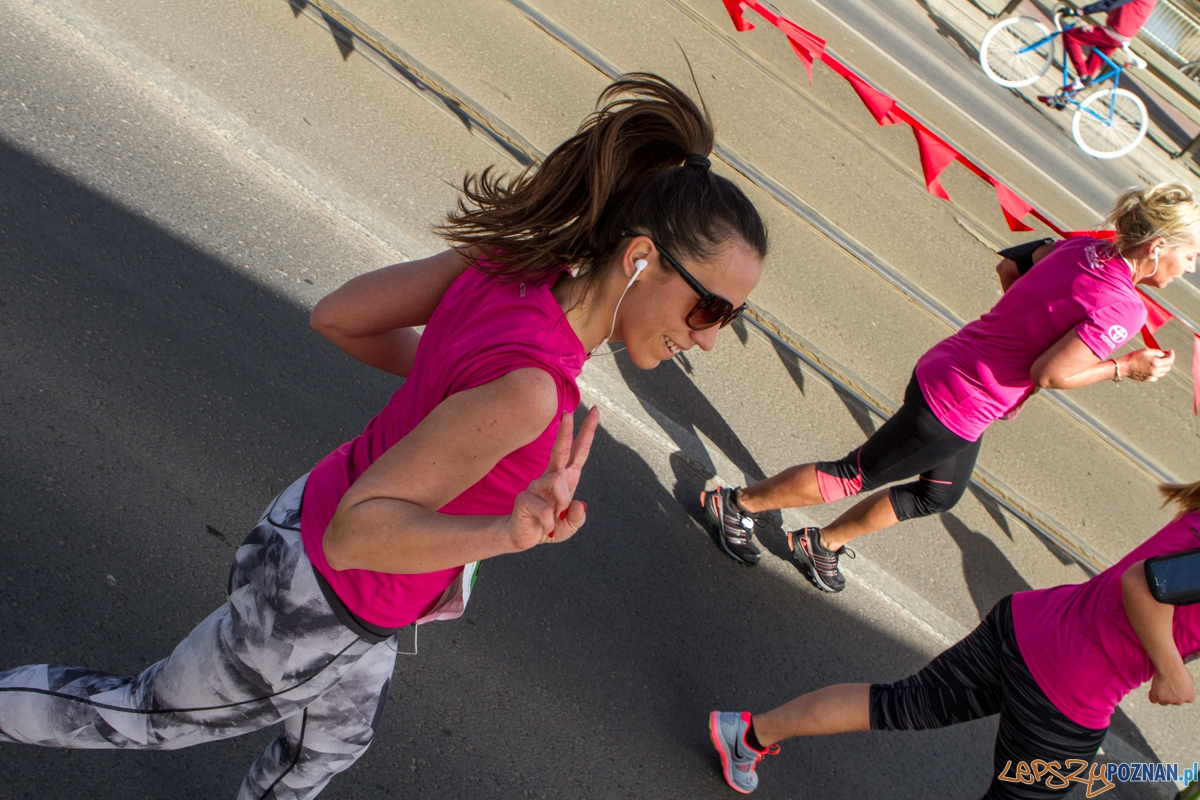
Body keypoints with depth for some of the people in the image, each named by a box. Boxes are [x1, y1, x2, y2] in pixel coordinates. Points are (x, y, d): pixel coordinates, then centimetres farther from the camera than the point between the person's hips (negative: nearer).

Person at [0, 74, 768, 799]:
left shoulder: (514, 256, -17)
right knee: (152, 713, 26)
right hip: (325, 610, -7)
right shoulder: (525, 388, -39)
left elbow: (336, 315, -7)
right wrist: (509, 534, -48)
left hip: (326, 519, 7)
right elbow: (353, 531, -33)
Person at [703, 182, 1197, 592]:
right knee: (855, 476, 6)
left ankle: (822, 543, 40)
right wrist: (1124, 368, -13)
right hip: (958, 405, -10)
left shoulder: (1084, 247, 1)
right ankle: (735, 504, 20)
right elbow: (1048, 374, -24)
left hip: (948, 368, 10)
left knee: (940, 494, 27)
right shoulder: (1122, 307, -23)